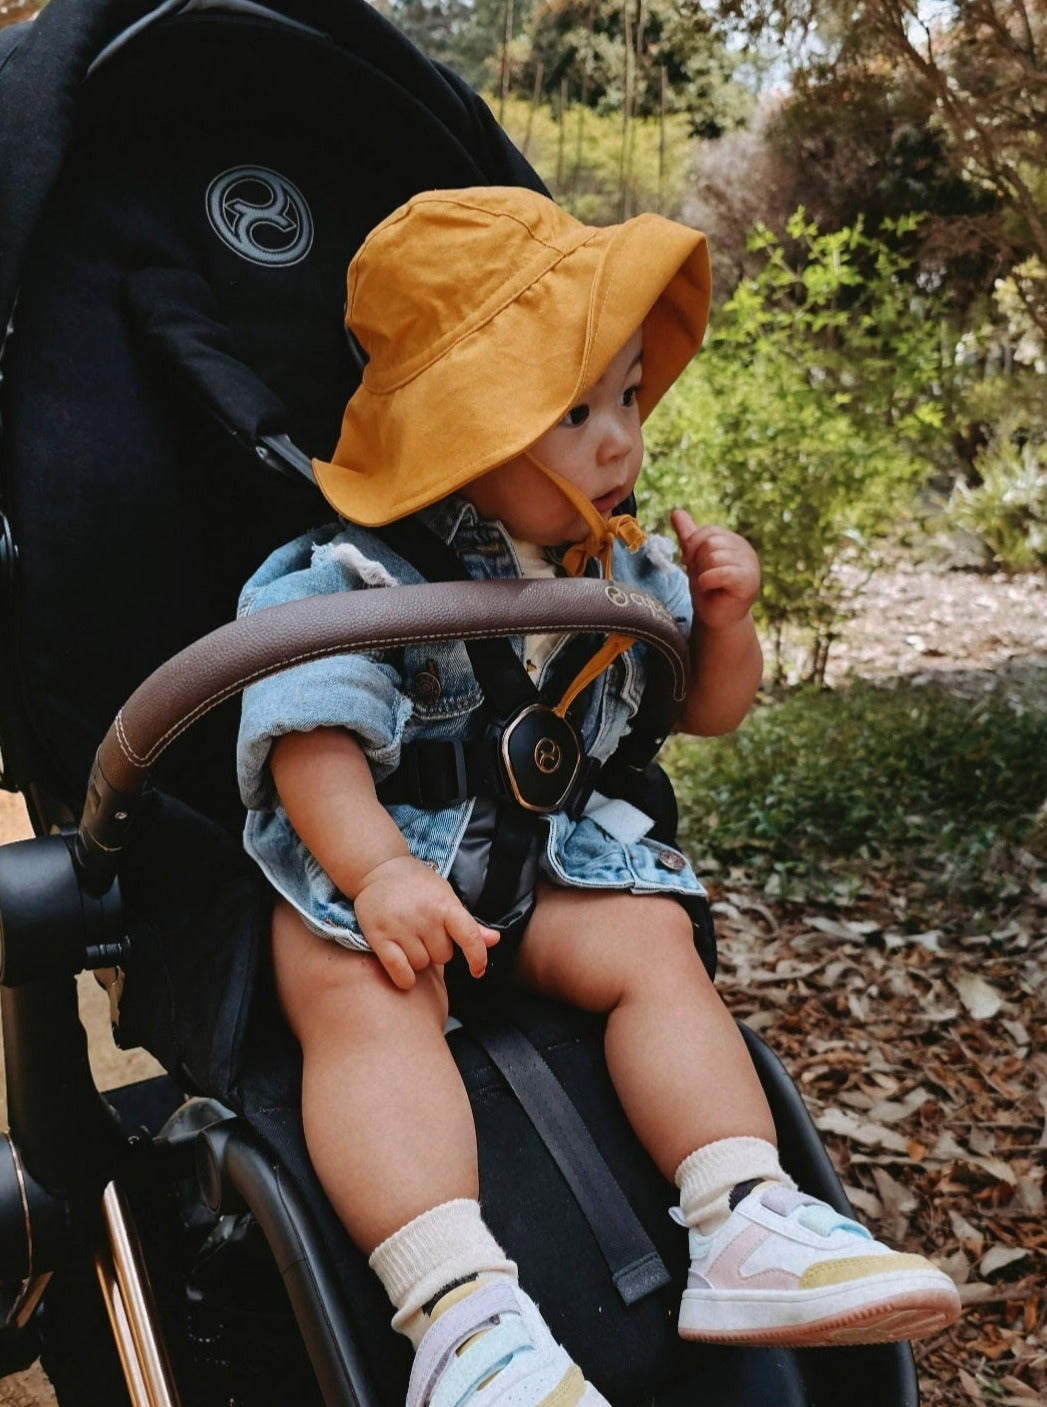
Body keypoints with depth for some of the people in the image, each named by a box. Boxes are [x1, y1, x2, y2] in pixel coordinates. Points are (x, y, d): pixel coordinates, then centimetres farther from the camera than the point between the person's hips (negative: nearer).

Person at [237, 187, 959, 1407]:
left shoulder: (623, 571, 8)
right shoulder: (360, 578, -11)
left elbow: (707, 710, 18)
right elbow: (312, 734, -20)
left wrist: (721, 616, -3)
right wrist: (377, 873, -35)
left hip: (545, 856, 5)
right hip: (358, 858, -5)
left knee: (653, 946, -19)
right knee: (366, 997, -32)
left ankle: (744, 1228, -19)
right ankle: (457, 1309, -41)